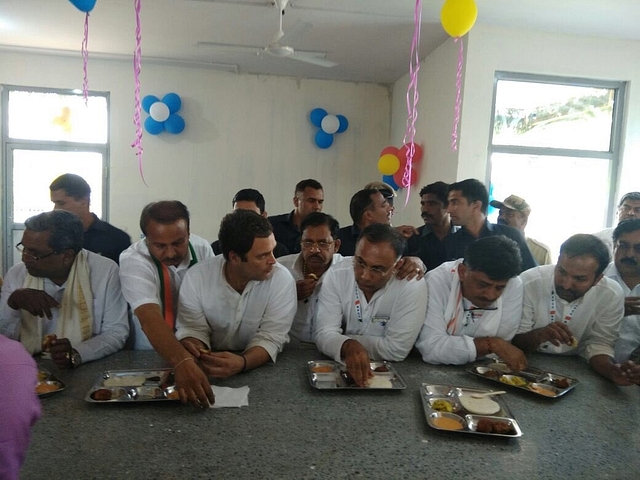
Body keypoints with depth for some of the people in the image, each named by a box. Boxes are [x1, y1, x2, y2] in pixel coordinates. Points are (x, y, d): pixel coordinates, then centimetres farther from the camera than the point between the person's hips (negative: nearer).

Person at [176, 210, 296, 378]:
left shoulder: (282, 279, -16)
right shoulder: (196, 277, -12)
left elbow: (270, 338, -18)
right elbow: (192, 329, -6)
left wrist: (241, 363, -37)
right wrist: (193, 350, -29)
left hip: (261, 368, -2)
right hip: (212, 367, 2)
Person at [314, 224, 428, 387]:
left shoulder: (413, 286, -16)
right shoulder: (335, 275, -9)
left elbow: (397, 349, -18)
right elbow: (324, 332, -13)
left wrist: (338, 341, -13)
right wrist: (347, 346, -33)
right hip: (337, 367, 2)